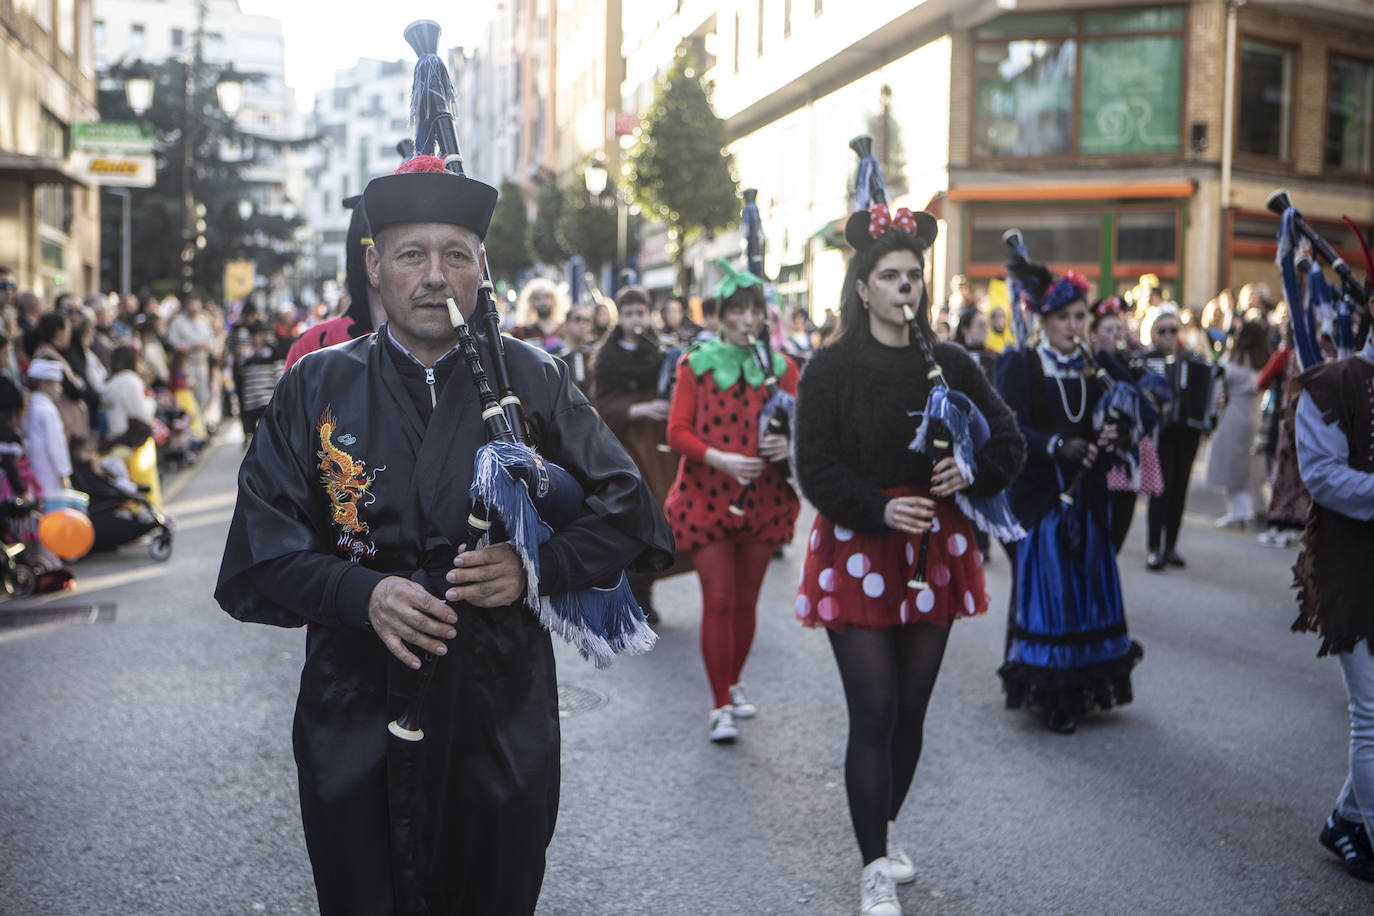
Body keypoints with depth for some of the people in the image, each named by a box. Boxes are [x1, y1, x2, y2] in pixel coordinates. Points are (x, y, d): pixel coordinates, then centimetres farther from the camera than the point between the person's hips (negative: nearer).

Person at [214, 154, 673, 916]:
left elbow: (626, 509, 0)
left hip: (503, 729, 0)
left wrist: (534, 569, -17)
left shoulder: (532, 381, 1)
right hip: (355, 726, 0)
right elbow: (260, 549, -2)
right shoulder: (315, 388, 1)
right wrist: (362, 592, -19)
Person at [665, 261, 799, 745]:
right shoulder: (696, 364, 1)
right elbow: (677, 431, -5)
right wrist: (718, 458, -22)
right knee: (718, 600, -6)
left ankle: (734, 683, 33)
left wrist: (788, 443, -20)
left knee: (746, 601, 12)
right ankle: (721, 704, 3)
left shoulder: (781, 367, 5)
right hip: (707, 497, -2)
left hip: (762, 499, 2)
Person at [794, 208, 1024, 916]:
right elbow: (816, 469, -8)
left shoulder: (951, 365, 6)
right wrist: (880, 511, -21)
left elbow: (1009, 440, 9)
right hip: (859, 554, -4)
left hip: (934, 551, 4)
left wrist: (972, 472, -12)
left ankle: (886, 826, 35)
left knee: (911, 707, 13)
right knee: (873, 711, -6)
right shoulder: (831, 369, -4)